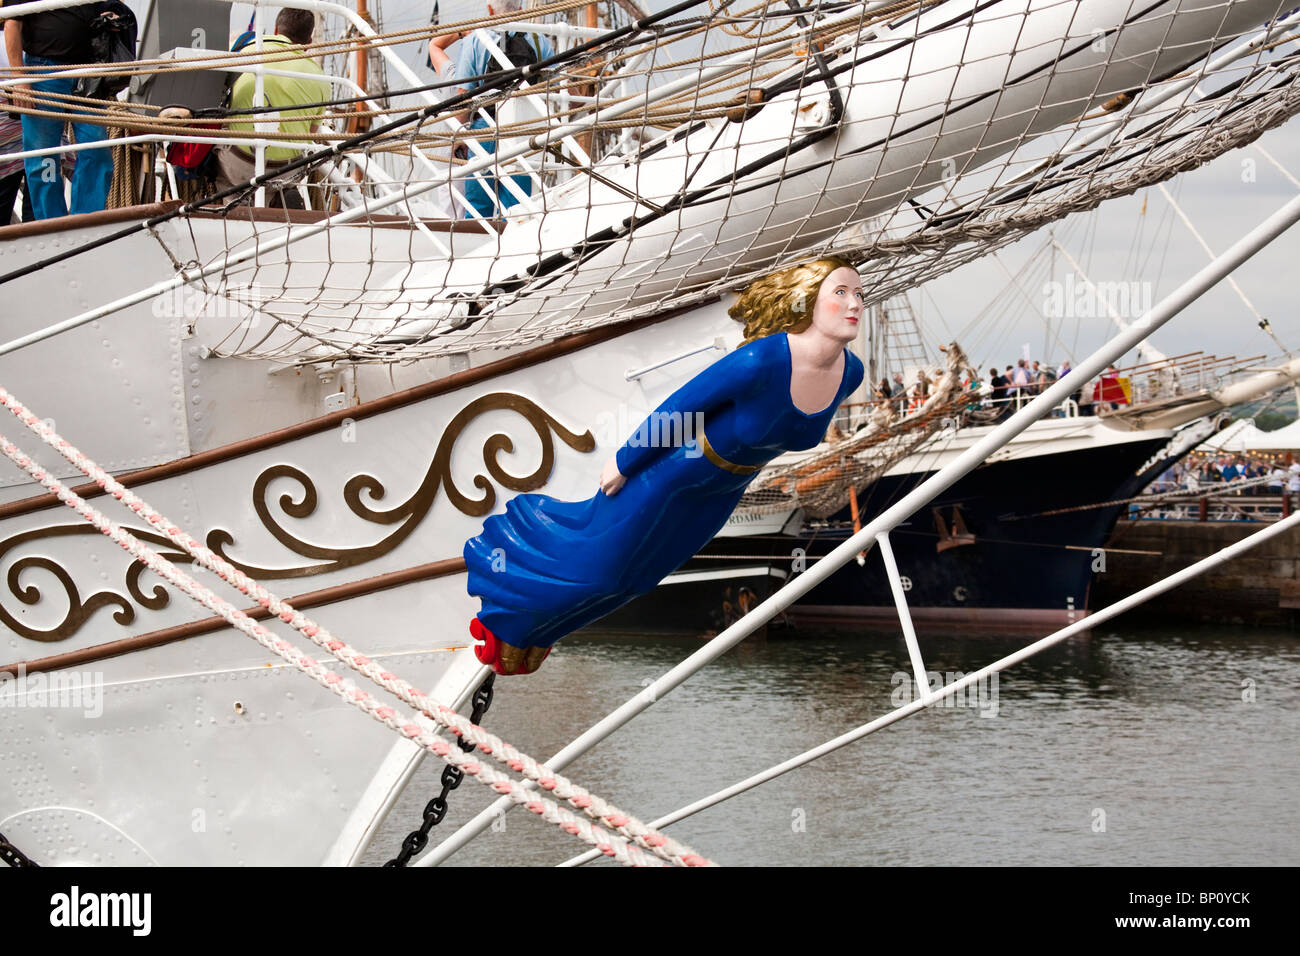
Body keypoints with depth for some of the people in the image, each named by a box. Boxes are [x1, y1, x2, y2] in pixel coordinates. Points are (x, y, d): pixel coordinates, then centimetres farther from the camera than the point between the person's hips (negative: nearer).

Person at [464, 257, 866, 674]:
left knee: (636, 574, 24)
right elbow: (678, 406, -24)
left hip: (725, 489, 7)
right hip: (674, 468, -7)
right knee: (599, 559, 12)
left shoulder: (851, 373, -17)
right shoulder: (760, 360, -38)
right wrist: (624, 463, -13)